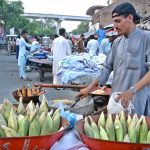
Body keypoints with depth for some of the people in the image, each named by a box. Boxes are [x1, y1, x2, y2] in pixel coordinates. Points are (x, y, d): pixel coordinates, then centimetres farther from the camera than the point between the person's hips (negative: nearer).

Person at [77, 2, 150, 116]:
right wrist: (89, 88, 10)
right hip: (117, 98, 6)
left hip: (137, 101, -5)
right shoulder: (117, 42, 10)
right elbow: (107, 67, 14)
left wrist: (132, 90, -22)